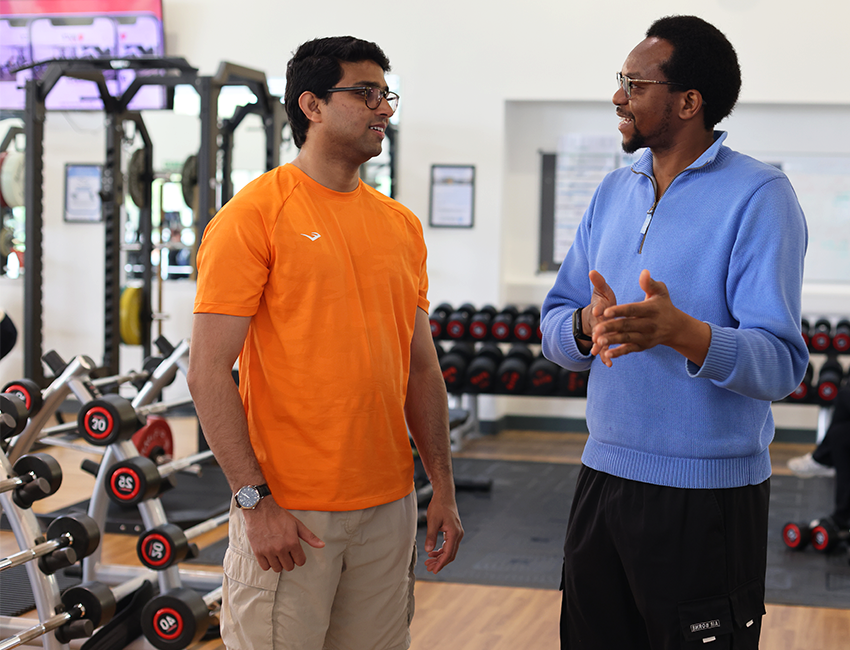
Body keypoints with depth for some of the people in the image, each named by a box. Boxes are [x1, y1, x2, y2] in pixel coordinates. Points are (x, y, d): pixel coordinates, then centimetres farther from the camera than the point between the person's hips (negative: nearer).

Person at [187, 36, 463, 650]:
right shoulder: (253, 215, -8)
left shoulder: (402, 225, 11)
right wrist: (255, 500, -16)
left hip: (390, 506, 6)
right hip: (288, 513, -5)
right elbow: (208, 372, -11)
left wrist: (444, 488, 11)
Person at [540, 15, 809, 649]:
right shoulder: (614, 191, 10)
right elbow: (555, 325, 9)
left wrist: (680, 331, -37)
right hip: (605, 478, 6)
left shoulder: (759, 196, -11)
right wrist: (588, 325, -15)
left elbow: (779, 365, -20)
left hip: (709, 499, -6)